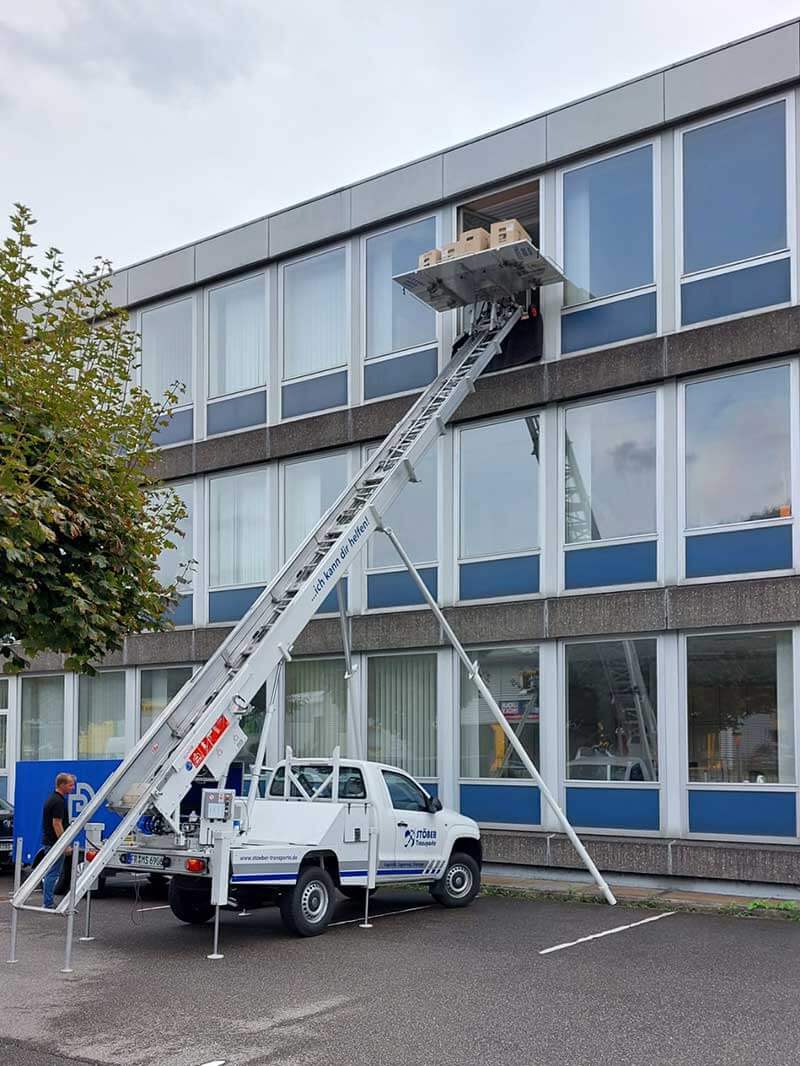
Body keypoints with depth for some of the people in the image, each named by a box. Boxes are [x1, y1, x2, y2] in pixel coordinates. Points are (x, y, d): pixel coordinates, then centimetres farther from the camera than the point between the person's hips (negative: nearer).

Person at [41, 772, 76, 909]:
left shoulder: (52, 799, 13)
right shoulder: (59, 801, -18)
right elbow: (57, 824, -23)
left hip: (49, 842, 10)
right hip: (55, 843, -10)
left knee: (50, 873, 14)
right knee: (53, 874, -6)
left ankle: (48, 902, 19)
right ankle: (48, 904, -3)